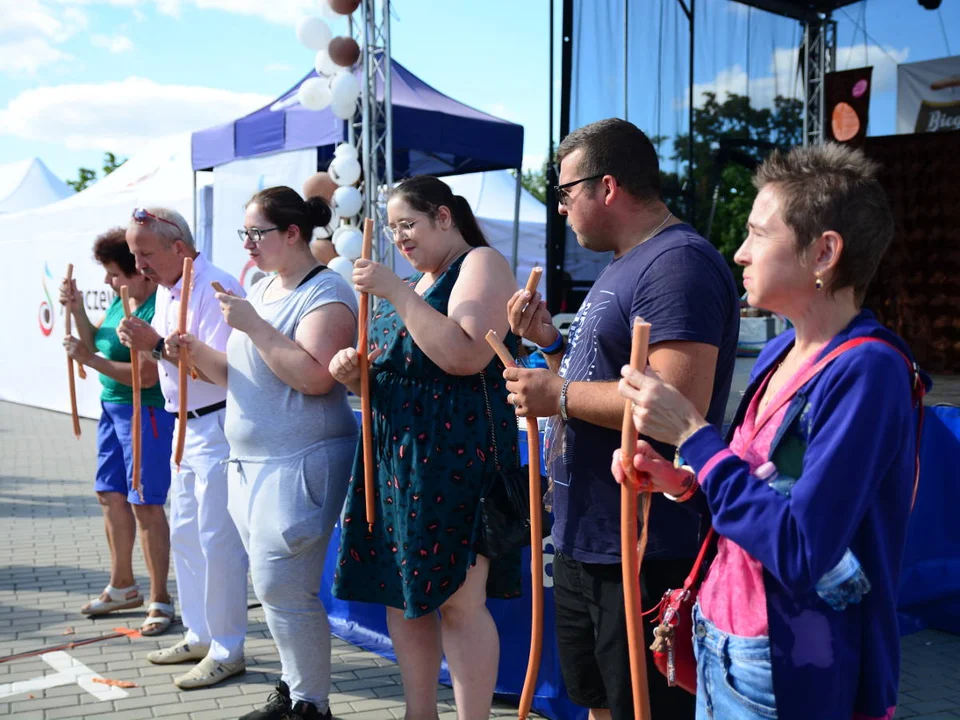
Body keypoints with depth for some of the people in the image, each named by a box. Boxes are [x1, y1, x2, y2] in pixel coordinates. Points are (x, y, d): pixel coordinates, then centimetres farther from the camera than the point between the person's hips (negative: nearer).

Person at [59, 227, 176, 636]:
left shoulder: (158, 310, -22)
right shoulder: (120, 300, 6)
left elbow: (146, 376, -25)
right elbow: (96, 342, 16)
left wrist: (91, 360, -20)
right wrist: (77, 310, 2)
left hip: (146, 412, -9)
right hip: (112, 406, 9)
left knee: (145, 504, -4)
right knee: (111, 495, 16)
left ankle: (160, 600, 8)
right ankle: (123, 587, 32)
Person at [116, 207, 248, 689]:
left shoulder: (214, 289, -18)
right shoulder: (165, 290, 12)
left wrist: (158, 344, -25)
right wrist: (145, 345, 1)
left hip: (217, 428, -10)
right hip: (186, 427, 10)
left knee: (216, 540, -4)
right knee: (184, 534, 16)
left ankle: (226, 651, 8)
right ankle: (199, 635, 30)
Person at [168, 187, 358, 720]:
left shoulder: (325, 293, -12)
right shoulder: (261, 289, 15)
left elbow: (315, 377, -25)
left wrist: (253, 325, -22)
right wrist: (196, 353, 2)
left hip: (300, 465, -9)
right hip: (252, 461, 9)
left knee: (282, 587, -7)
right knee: (275, 584, 13)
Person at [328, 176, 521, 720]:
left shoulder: (482, 264, -5)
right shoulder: (415, 280, 21)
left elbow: (467, 356, -22)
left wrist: (396, 292, -19)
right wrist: (356, 372, 4)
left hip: (455, 456, -9)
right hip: (395, 451, 9)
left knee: (458, 602, -7)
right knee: (402, 593, 12)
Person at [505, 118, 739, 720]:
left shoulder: (679, 263, -18)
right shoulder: (622, 267, 15)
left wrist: (558, 395, -19)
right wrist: (551, 341, 7)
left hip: (644, 555, -10)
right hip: (583, 541, 10)